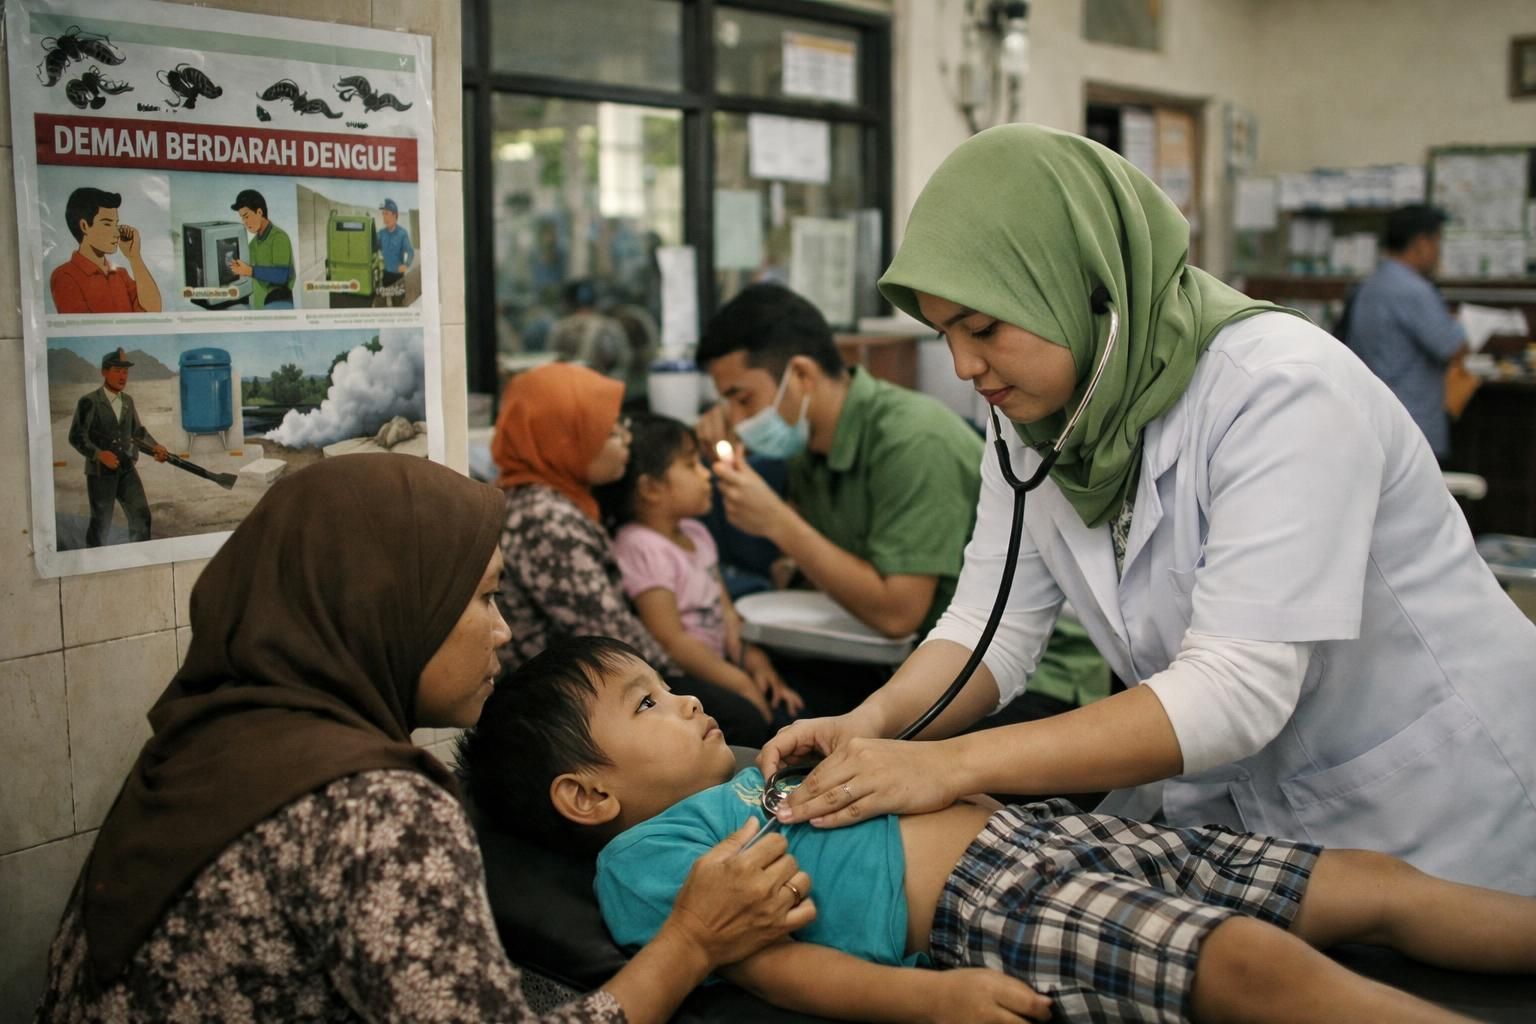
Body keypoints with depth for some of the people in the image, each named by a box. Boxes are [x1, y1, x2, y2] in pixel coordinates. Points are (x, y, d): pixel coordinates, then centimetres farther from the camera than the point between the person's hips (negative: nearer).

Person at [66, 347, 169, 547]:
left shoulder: (128, 401, 10)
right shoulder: (89, 402, -10)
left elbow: (137, 430, 20)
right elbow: (76, 437, -12)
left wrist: (155, 446, 5)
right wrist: (99, 454, -25)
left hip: (127, 469, 6)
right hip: (100, 472, -6)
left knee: (141, 516, 3)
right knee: (101, 522, 3)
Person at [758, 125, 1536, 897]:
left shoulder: (1282, 392, -27)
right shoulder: (1032, 411, -4)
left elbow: (1237, 691, -33)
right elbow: (991, 627, -3)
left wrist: (952, 764, -36)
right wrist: (872, 723, -23)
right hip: (1224, 807, 6)